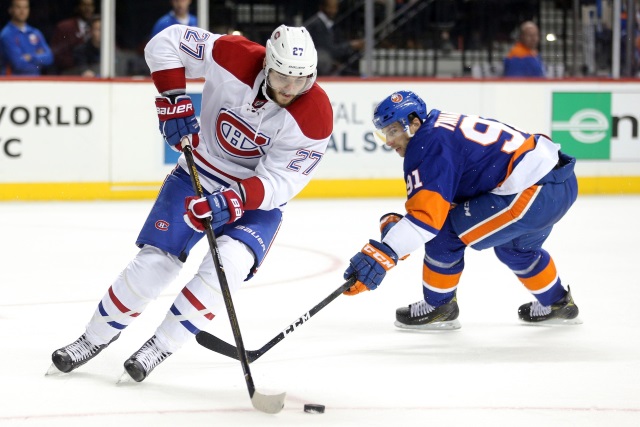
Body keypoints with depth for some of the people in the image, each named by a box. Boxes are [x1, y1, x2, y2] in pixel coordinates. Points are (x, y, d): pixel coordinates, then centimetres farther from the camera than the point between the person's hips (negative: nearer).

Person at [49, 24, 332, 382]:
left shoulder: (316, 118, -25)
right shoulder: (234, 58, -24)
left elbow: (277, 182, -24)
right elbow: (165, 44, -14)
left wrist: (233, 200, -40)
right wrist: (175, 103, -22)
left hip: (261, 196, -1)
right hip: (200, 175, 1)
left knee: (228, 263, -26)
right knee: (154, 262, -5)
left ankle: (162, 345, -11)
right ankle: (96, 338, 16)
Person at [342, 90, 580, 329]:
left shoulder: (429, 144, -12)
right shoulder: (445, 128, 18)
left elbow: (428, 213, -23)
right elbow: (439, 203, 22)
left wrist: (383, 254, -28)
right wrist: (396, 223, 7)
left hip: (534, 192, -10)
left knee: (446, 232, -3)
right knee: (514, 246, 35)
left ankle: (438, 307, 14)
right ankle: (557, 304, 51)